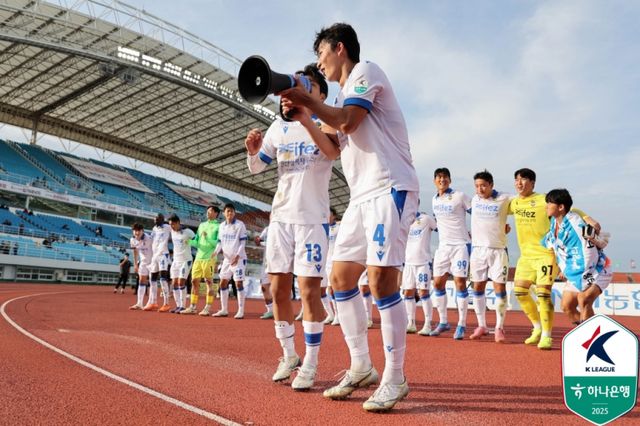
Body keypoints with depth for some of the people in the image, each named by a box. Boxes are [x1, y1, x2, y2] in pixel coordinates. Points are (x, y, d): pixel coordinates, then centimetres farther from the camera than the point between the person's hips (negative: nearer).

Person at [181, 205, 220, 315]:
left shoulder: (218, 226, -1)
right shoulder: (202, 225, 18)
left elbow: (218, 244, -9)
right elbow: (196, 242, 15)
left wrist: (207, 238, -20)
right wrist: (190, 241, -4)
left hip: (209, 258, -6)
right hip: (198, 257, 6)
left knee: (209, 282, -3)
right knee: (194, 281, 5)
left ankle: (208, 308, 1)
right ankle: (193, 307, 11)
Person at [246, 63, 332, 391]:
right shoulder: (279, 127, 11)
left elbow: (334, 149, -25)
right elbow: (256, 167, 13)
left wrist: (306, 119, -39)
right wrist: (252, 151, -9)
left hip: (312, 218, -5)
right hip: (281, 216, 5)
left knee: (309, 290, -7)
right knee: (278, 290, 6)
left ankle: (310, 364, 5)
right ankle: (288, 356, 22)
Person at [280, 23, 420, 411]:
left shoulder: (366, 70, 1)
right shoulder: (344, 95, 25)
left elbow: (348, 121, -14)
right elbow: (333, 149, 23)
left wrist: (307, 99, -3)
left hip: (390, 189, -10)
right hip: (362, 196, 10)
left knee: (381, 279, -15)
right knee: (341, 277, 6)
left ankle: (395, 379, -4)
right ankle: (361, 368, 15)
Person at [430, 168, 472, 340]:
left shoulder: (460, 196, -6)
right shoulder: (434, 200, 12)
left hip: (460, 244, -6)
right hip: (442, 246, 6)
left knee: (460, 283, -7)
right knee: (438, 283, 6)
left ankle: (461, 325, 2)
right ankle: (443, 322, 20)